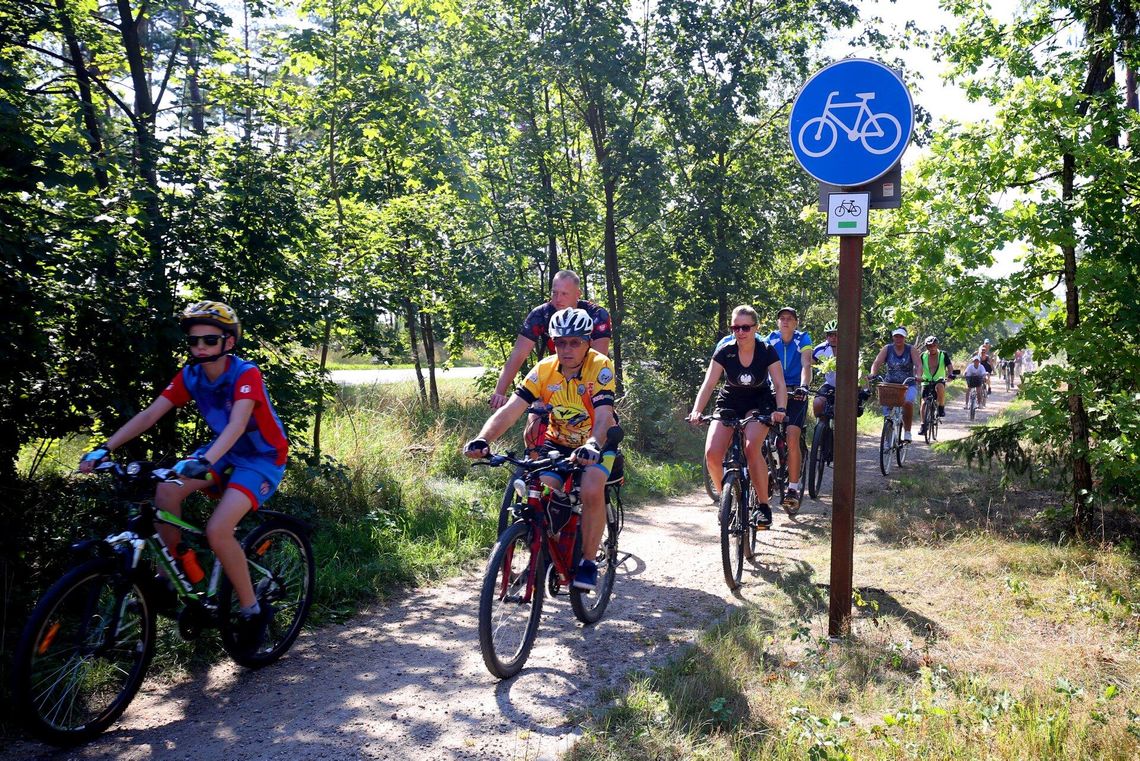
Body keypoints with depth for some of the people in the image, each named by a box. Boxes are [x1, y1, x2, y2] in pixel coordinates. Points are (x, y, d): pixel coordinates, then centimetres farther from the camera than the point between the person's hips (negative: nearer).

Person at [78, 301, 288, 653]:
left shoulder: (246, 374, -23)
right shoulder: (190, 375, -4)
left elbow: (237, 424, -38)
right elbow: (150, 414, -10)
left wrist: (205, 462, -54)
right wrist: (105, 448, -23)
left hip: (263, 458, -6)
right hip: (225, 451, 7)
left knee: (217, 531, -24)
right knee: (166, 491, -20)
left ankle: (252, 611, -5)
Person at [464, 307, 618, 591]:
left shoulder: (601, 367, -22)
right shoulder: (544, 370, -14)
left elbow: (603, 417, -35)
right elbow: (510, 410, -23)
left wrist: (592, 446, -55)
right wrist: (483, 439, -40)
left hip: (595, 445, -3)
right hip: (557, 443, 3)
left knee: (592, 489, -30)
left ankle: (588, 561, -11)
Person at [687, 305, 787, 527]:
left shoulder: (766, 351, -16)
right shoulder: (724, 351, -15)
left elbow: (780, 385, -18)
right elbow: (708, 384, -19)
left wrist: (780, 409, -37)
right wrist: (696, 411, -34)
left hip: (759, 403, -2)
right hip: (729, 403, 2)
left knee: (751, 448, -30)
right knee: (712, 453, -19)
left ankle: (764, 505, -14)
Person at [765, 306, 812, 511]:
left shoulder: (803, 339, -6)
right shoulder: (771, 338, 1)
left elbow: (806, 365, -19)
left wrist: (803, 386, -36)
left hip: (795, 393, -3)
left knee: (792, 439, -16)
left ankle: (793, 489, -10)